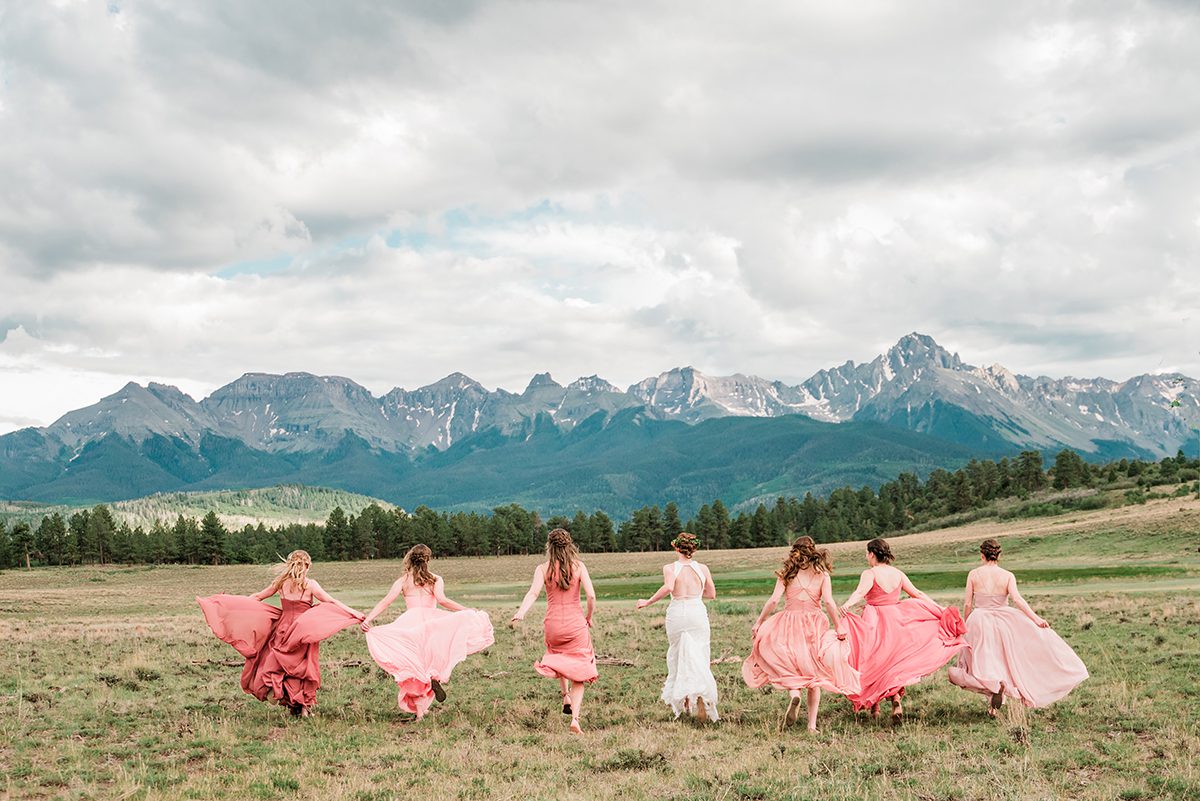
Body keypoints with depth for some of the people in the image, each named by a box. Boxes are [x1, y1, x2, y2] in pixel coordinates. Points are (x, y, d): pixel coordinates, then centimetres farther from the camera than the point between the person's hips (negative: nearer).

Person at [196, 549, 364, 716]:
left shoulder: (281, 582, 3)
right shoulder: (309, 584, -7)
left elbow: (257, 597, 11)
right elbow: (331, 601, -11)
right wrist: (355, 613, -10)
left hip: (283, 629, 3)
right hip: (304, 632, -3)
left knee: (279, 664, 17)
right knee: (303, 668, 6)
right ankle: (304, 707, 7)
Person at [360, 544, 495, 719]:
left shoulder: (402, 581, 15)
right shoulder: (435, 579, 12)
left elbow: (386, 601, 3)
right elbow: (441, 600, -5)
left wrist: (368, 619, -2)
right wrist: (467, 611, -5)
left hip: (409, 623, 2)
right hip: (431, 619, -2)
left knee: (415, 667, 7)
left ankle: (419, 710, -1)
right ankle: (436, 676, -16)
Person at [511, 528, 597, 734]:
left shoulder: (543, 569, -2)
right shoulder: (578, 566, -2)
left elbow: (533, 593, -17)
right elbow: (591, 596, -9)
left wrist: (520, 613, -27)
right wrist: (589, 617, 7)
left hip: (553, 626, 1)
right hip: (576, 624, -1)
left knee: (559, 659, 33)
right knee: (578, 672, 6)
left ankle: (566, 696, 17)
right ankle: (575, 718, -7)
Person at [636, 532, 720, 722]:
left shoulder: (670, 568, -4)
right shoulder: (702, 568, 4)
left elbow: (668, 587, -23)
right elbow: (711, 594, 12)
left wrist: (649, 601, -14)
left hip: (677, 613, -1)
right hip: (698, 612, 1)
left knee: (678, 656, 14)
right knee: (699, 657, 3)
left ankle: (681, 699, 16)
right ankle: (702, 694, -20)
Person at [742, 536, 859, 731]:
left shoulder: (786, 573, 1)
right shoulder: (822, 574, 3)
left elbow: (774, 600, -7)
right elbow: (828, 602, -7)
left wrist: (759, 623, 0)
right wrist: (839, 627, -1)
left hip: (789, 626, -1)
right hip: (815, 627, 1)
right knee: (813, 673, 10)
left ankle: (793, 692, -21)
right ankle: (812, 724, 8)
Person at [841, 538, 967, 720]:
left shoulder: (870, 574, -10)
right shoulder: (898, 574, 6)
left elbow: (860, 592, -30)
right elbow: (918, 594, 8)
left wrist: (847, 605, -46)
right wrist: (940, 609, 16)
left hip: (874, 623, -4)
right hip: (895, 621, 5)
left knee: (872, 664, 8)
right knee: (893, 662, 13)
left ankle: (873, 707, 14)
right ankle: (896, 699, -6)